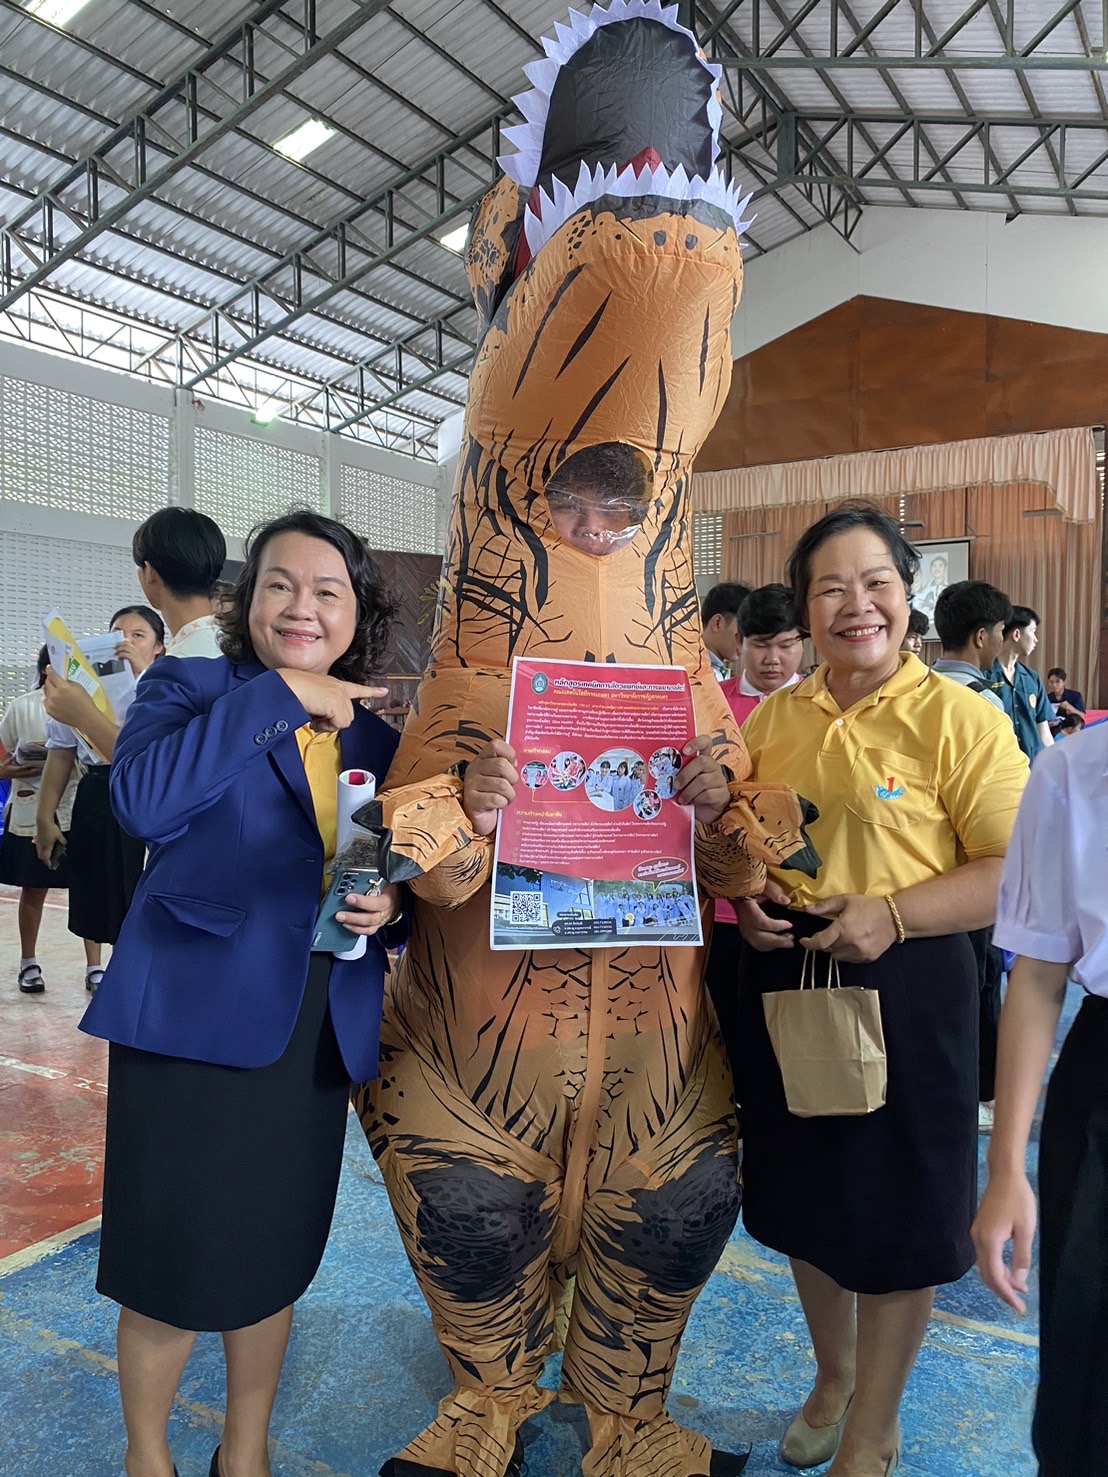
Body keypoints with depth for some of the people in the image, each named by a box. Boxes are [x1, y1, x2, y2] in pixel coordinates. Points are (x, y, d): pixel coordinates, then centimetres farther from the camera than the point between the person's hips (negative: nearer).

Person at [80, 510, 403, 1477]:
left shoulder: (376, 739, 9)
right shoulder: (187, 690, -1)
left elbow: (395, 875, 15)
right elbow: (144, 800, -22)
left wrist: (390, 905, -8)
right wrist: (280, 695, -20)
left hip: (317, 1033, 4)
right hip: (194, 1015, -3)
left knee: (275, 1256, 17)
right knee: (173, 1255, 8)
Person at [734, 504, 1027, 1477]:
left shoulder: (959, 718, -11)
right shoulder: (772, 720, 4)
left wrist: (893, 913, -24)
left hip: (904, 989, -5)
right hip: (784, 982, 5)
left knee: (896, 1214, 12)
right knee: (806, 1196, 20)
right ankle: (833, 1375, 49)